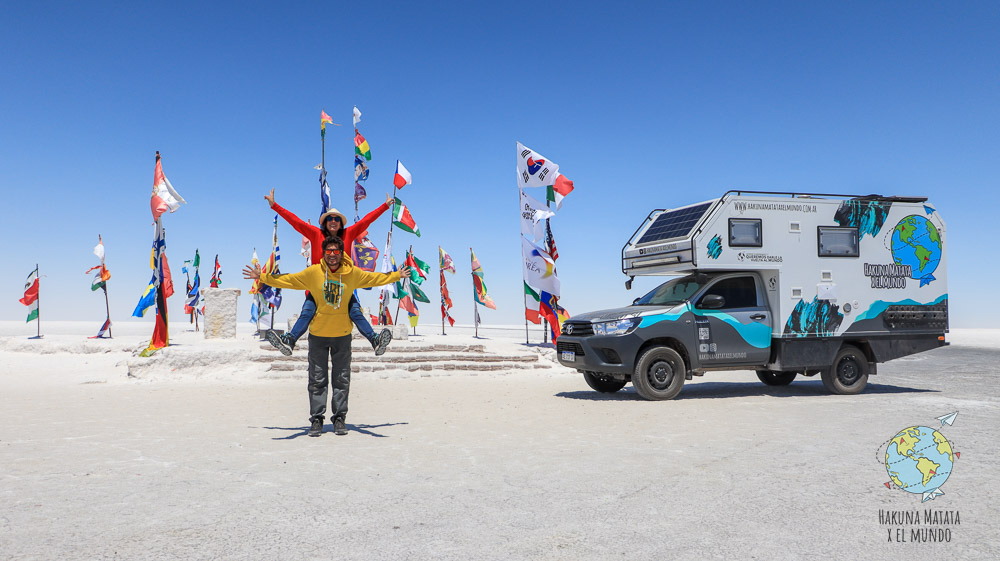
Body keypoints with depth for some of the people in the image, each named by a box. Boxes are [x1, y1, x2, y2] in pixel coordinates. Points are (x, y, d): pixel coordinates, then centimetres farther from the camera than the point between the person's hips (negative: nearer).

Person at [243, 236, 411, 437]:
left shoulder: (353, 273, -2)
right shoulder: (312, 272, -6)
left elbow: (375, 278, 13)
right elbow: (287, 280, 2)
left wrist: (397, 275, 19)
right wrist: (262, 277, 0)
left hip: (342, 335, 1)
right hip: (317, 334, -1)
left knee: (342, 379, 7)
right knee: (317, 380, 5)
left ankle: (339, 417, 18)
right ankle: (316, 418, 15)